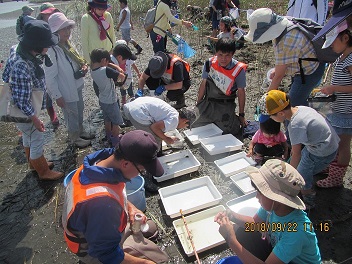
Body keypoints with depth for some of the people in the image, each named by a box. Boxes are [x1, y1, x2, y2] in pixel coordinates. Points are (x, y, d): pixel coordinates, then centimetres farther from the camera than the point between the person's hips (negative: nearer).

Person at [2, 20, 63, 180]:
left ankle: (33, 163, 52)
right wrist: (35, 119, -20)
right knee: (37, 140, 12)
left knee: (28, 137, 27)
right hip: (25, 113, -9)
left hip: (27, 108, 9)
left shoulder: (17, 49, -9)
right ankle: (43, 171, 35)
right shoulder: (22, 67, -37)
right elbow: (22, 101, -31)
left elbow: (6, 77, 7)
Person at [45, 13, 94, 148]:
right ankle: (75, 138, 35)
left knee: (80, 110, 25)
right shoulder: (51, 50, -26)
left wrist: (84, 65, -7)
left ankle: (81, 132, 48)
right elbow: (50, 76, -22)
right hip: (66, 91, -8)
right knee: (72, 115, 12)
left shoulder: (67, 43, -2)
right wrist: (57, 96, -19)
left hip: (77, 85, 8)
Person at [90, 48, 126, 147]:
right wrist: (120, 79, -2)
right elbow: (122, 76, -23)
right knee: (116, 122, 11)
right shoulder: (106, 70, -28)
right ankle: (116, 141, 23)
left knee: (107, 120, 25)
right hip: (111, 102, -8)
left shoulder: (92, 72, -5)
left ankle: (109, 137, 42)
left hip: (102, 101, 8)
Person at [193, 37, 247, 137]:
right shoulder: (210, 63, -6)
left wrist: (241, 115, 2)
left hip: (226, 107, -2)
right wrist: (198, 105, 9)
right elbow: (203, 84, 4)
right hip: (207, 104, 3)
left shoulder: (238, 69, -13)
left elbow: (241, 92, -4)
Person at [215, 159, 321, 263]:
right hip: (276, 250, 6)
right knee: (241, 233, -10)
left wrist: (231, 240, -39)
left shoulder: (297, 230, -37)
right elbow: (255, 223, -1)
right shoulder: (272, 206, -19)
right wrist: (232, 216, -20)